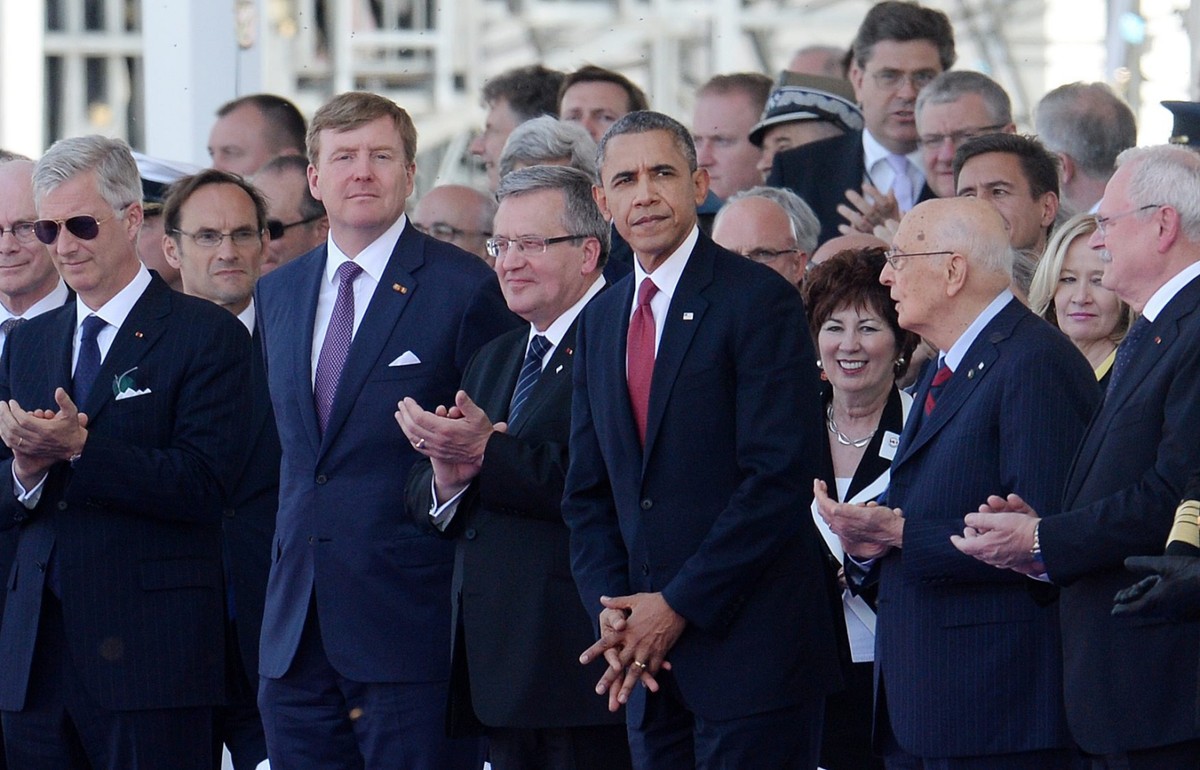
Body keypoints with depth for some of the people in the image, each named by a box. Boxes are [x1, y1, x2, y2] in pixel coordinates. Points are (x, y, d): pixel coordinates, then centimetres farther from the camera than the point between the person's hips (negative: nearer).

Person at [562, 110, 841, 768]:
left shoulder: (759, 301, -7)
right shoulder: (600, 322, 15)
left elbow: (778, 474, -14)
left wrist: (678, 606, -14)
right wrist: (612, 609, 0)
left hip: (748, 640, -6)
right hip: (649, 660, 6)